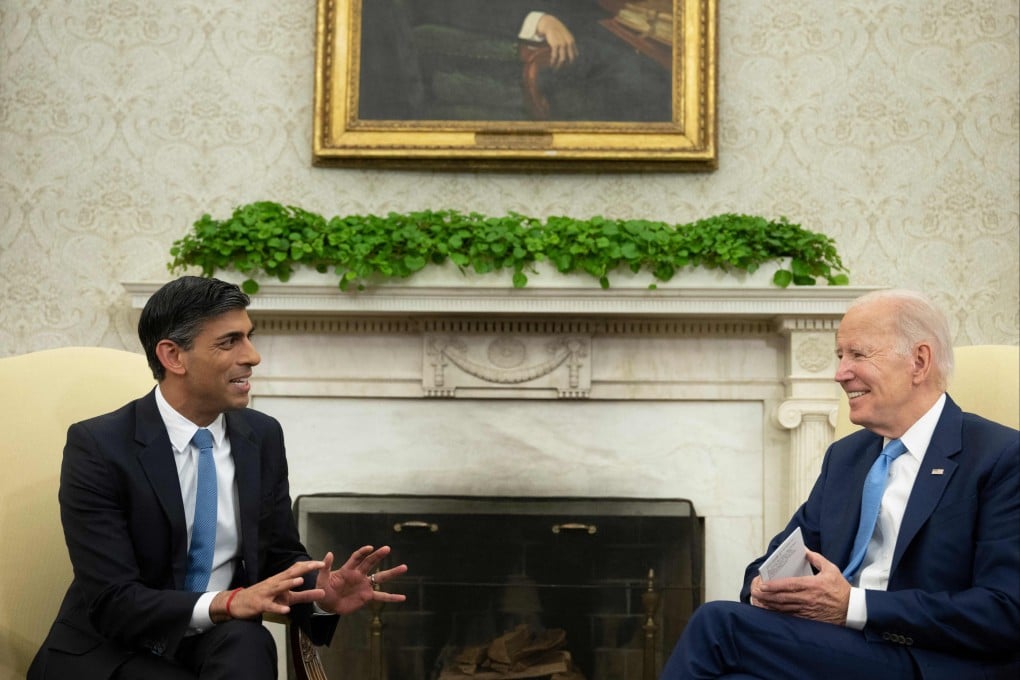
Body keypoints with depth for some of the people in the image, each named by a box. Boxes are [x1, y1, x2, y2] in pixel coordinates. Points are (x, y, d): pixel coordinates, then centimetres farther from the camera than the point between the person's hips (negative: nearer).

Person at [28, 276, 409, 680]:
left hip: (223, 644, 4)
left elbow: (281, 557, 7)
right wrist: (227, 602, -35)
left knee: (250, 643, -31)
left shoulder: (263, 436, 0)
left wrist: (323, 595, -16)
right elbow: (112, 601, -19)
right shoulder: (97, 446, -14)